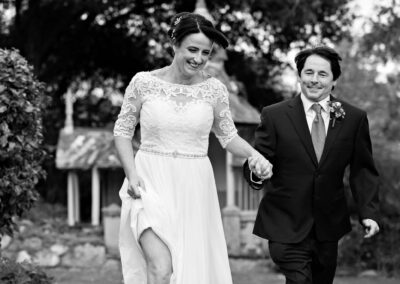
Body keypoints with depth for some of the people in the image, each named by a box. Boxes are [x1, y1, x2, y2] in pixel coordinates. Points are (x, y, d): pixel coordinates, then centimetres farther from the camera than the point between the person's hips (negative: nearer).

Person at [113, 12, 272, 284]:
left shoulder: (214, 89, 0)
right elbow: (123, 131, 4)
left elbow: (228, 135, 11)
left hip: (193, 190, 3)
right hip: (151, 183, -2)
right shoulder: (144, 82, -5)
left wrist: (255, 154, -8)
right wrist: (132, 174, -9)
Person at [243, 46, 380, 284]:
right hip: (286, 226, -3)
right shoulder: (274, 116, -4)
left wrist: (369, 212, -7)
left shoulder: (354, 118, 1)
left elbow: (363, 171, 4)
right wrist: (256, 173, -29)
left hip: (329, 227, 3)